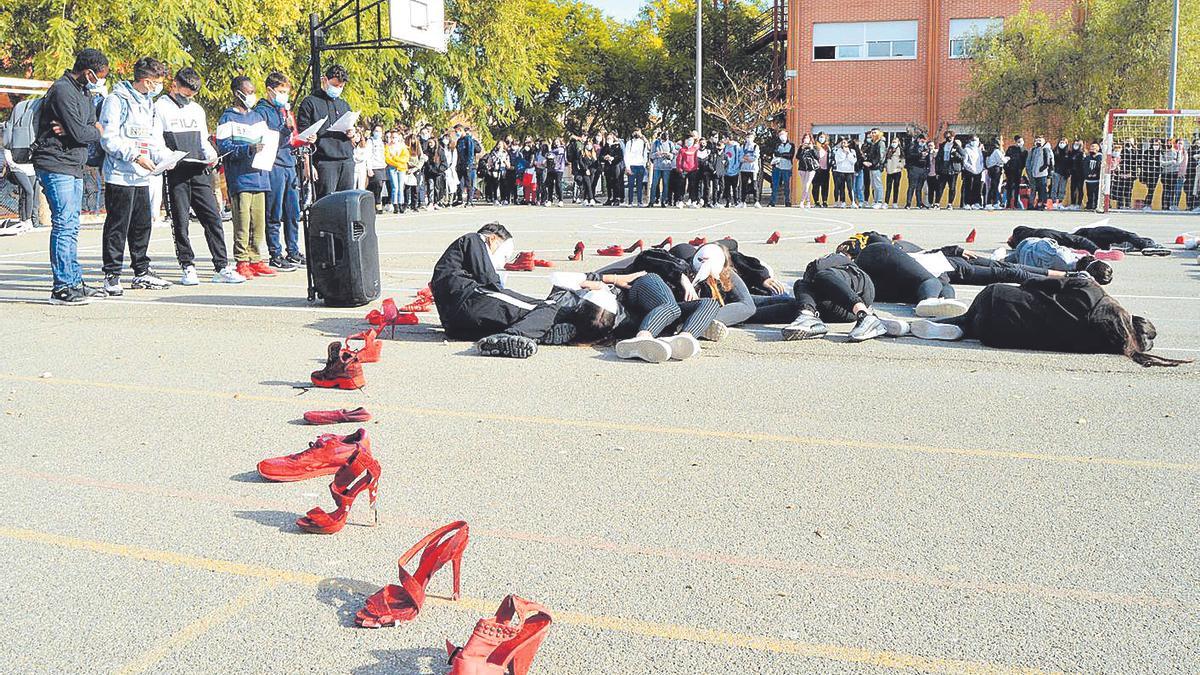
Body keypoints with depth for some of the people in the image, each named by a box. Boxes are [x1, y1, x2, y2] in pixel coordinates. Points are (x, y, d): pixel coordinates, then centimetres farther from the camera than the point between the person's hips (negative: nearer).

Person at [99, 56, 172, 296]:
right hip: (120, 175, -8)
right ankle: (112, 275, 3)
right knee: (117, 226, -4)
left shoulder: (148, 103, 18)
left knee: (142, 225, 12)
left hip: (142, 177, 8)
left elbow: (156, 138, 18)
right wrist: (135, 155, -19)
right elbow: (108, 138, -13)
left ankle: (142, 272, 22)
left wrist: (163, 157, -2)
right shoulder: (116, 100, -7)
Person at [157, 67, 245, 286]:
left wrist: (211, 156, 4)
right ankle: (188, 268, 5)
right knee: (180, 221, -2)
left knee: (213, 217, -2)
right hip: (175, 173, -4)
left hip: (200, 171, 4)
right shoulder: (160, 108, 4)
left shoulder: (197, 110, 20)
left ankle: (222, 267, -1)